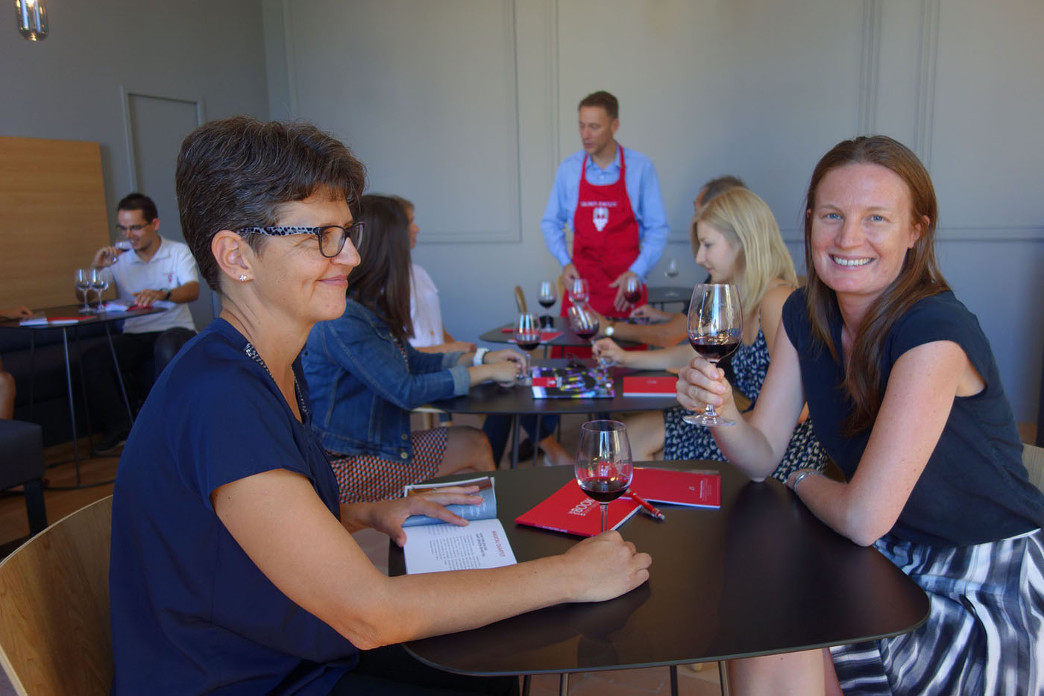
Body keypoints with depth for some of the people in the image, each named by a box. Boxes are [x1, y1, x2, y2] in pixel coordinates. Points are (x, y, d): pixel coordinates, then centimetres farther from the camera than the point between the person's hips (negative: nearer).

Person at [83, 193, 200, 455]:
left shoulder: (178, 252, 5)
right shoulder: (118, 259, 11)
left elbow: (193, 290, -14)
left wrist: (162, 294, -36)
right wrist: (95, 266, -12)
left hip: (175, 329, -3)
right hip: (133, 335, 3)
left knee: (167, 347, -38)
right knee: (93, 359, -24)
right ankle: (118, 428, -7)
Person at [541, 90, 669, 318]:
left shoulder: (641, 167, -2)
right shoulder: (568, 168, 4)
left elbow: (657, 228, -1)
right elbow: (551, 223, 12)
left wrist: (636, 272, -11)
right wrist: (565, 262, -2)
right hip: (580, 283, 2)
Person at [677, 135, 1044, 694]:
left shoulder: (935, 333, -27)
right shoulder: (803, 315, -5)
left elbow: (863, 518, -27)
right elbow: (762, 456, -3)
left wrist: (804, 481, -7)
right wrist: (720, 412, -23)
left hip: (989, 585, -5)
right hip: (893, 559, 6)